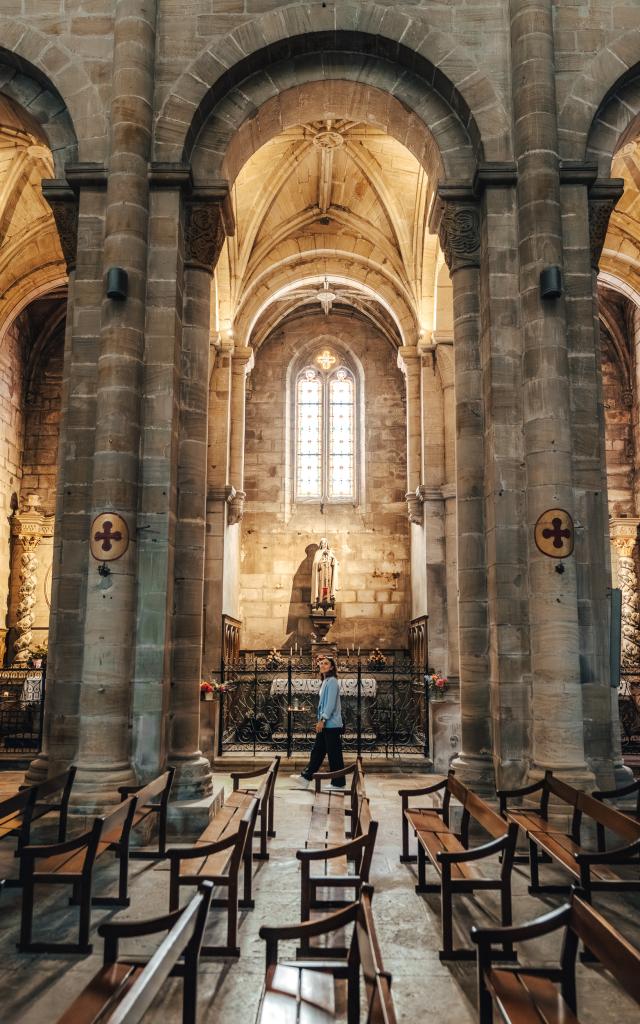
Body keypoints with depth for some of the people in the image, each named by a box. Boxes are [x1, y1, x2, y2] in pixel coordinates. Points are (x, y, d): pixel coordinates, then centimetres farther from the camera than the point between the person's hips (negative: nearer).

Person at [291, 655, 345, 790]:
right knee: (317, 751, 12)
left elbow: (331, 703, -19)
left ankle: (338, 784, 7)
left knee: (334, 754, -2)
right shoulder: (325, 682, 16)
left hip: (332, 724, -9)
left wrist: (322, 720, -19)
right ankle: (306, 777, 17)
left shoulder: (332, 682, -12)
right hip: (325, 724, 9)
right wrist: (321, 720, 15)